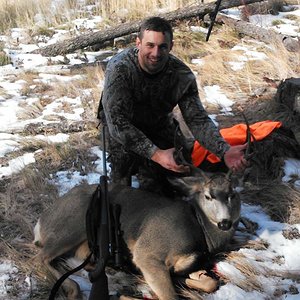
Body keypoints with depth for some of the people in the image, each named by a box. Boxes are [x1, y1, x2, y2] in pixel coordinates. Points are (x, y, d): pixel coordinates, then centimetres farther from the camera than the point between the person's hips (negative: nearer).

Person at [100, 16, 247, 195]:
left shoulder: (182, 75, -20)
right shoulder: (120, 68, -31)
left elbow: (197, 119, -20)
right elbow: (118, 122, -37)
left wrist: (224, 151, -39)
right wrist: (155, 154, -48)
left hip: (160, 130, 3)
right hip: (123, 133, -2)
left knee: (156, 192, -1)